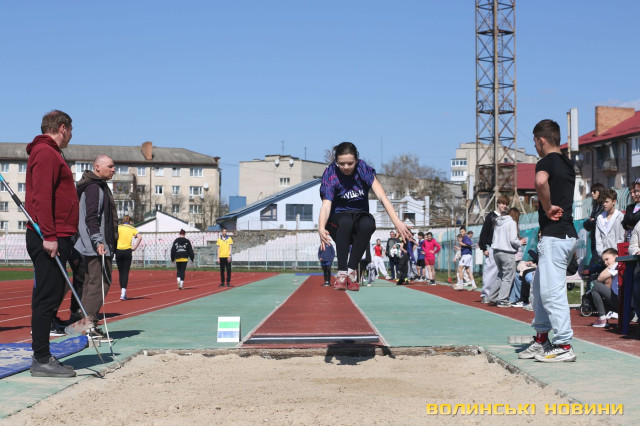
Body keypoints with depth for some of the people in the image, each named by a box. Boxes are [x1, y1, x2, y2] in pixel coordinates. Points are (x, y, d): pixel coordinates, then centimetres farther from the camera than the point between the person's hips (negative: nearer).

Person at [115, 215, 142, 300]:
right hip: (128, 252, -1)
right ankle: (123, 293, -16)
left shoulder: (118, 227, 6)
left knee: (120, 273, 11)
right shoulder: (132, 228, 7)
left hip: (118, 251, 1)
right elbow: (139, 237, -9)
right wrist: (134, 247, -2)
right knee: (125, 273, -2)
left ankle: (123, 292, 14)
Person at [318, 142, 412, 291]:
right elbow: (326, 204, -25)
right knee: (346, 221, -37)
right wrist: (321, 228, -46)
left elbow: (381, 196, -21)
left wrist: (396, 221, -36)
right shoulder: (331, 174, -14)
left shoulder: (363, 169, -11)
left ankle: (351, 270, -26)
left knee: (368, 223, -34)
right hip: (338, 219, -1)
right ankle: (342, 273, -34)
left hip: (360, 215, 2)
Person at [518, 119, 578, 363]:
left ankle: (564, 346, -6)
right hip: (568, 233, 10)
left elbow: (540, 181, -35)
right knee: (539, 287, 17)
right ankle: (541, 340, 23)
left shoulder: (547, 162, -11)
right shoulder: (567, 164, 18)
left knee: (552, 291, -8)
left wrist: (548, 208, -22)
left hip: (554, 236, -10)